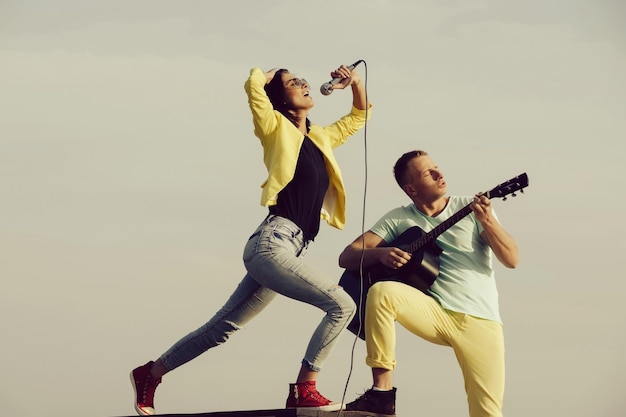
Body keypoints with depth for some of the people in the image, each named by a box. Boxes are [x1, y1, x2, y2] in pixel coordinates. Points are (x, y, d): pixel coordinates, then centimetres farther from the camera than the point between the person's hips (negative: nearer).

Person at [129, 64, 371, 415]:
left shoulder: (320, 138, 20)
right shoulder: (277, 128, 2)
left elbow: (359, 117, 34)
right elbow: (254, 83, -13)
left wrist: (356, 82, 17)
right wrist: (276, 75, 7)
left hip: (289, 250, 7)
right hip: (272, 243, -7)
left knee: (222, 328, 12)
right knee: (342, 305, -17)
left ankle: (150, 373, 23)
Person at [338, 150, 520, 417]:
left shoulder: (471, 208, 7)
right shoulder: (398, 219, 9)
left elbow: (512, 260, 0)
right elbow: (347, 257, 5)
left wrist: (487, 220, -16)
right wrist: (381, 254, -15)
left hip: (480, 320, -1)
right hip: (435, 313, 1)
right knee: (381, 291, -29)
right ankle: (382, 392, -20)